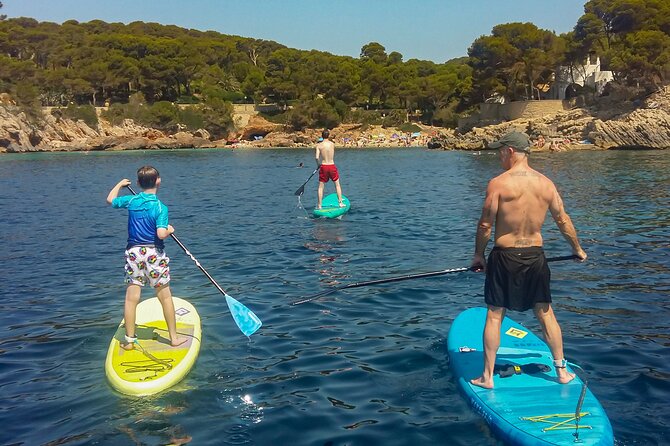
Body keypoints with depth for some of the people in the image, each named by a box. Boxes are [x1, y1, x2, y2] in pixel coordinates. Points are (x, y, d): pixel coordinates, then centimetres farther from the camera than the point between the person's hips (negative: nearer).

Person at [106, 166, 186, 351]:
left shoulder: (131, 201, 1)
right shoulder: (160, 207, -12)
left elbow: (110, 199, 21)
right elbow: (161, 234, -23)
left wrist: (120, 184, 38)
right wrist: (169, 229, -1)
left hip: (133, 252, 4)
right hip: (154, 254, -3)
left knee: (131, 299, 7)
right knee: (165, 297, 7)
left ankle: (129, 340, 12)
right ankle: (174, 338, 15)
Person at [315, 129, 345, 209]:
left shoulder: (319, 145, -5)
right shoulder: (332, 144, 0)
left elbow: (317, 157, -13)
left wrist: (318, 165, 5)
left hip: (323, 167, -1)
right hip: (332, 166, 1)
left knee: (321, 186, 6)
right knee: (337, 184, 15)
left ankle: (319, 205, 6)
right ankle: (340, 202, 17)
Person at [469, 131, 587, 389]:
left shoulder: (498, 183, -13)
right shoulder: (546, 183, 1)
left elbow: (485, 225, -10)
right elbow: (563, 220, 10)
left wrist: (478, 254, 5)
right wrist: (577, 249, 25)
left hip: (505, 256, -4)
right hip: (535, 255, 4)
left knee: (494, 316, 6)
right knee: (545, 314, 16)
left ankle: (488, 376, 12)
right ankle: (562, 372, 26)